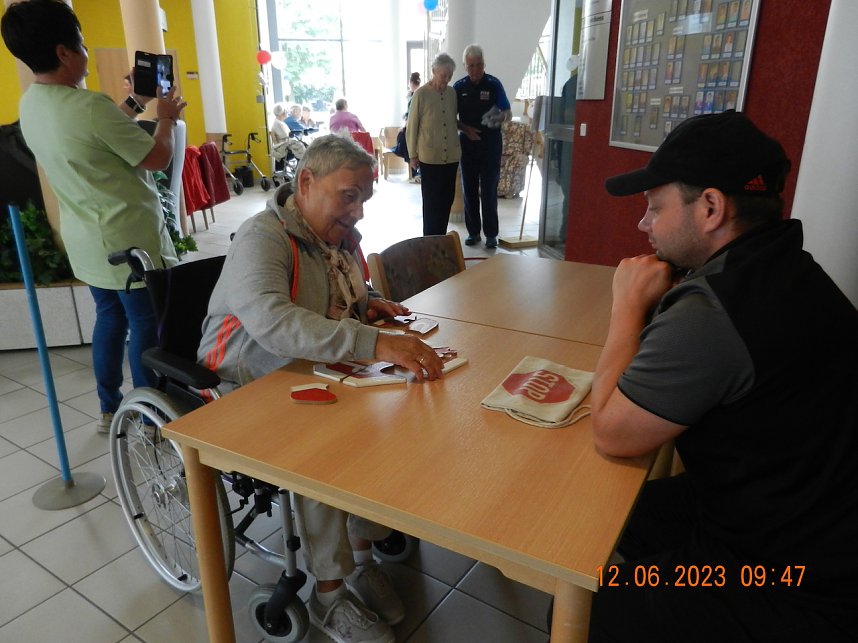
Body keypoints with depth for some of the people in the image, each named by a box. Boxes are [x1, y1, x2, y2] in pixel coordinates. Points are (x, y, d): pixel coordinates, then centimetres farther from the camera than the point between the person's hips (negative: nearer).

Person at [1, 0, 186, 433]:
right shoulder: (90, 106, -23)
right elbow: (158, 158, -15)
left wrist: (135, 103, 20)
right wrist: (166, 117, 2)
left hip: (87, 241, 9)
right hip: (130, 241, -9)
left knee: (110, 316, 20)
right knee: (146, 326, 4)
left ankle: (109, 409, 32)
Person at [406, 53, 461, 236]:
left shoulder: (452, 93, 7)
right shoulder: (421, 94, -7)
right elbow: (411, 127, -4)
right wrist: (412, 155, -5)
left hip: (451, 156, 5)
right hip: (429, 157, -5)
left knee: (447, 199, 9)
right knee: (431, 200, 2)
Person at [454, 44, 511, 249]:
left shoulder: (494, 84, -3)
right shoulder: (459, 87, 3)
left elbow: (508, 112, -2)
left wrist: (501, 117, -26)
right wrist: (466, 129, -12)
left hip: (490, 143, -2)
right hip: (468, 143, 3)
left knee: (489, 190, -1)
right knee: (469, 190, 6)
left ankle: (491, 233, 7)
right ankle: (473, 231, 16)